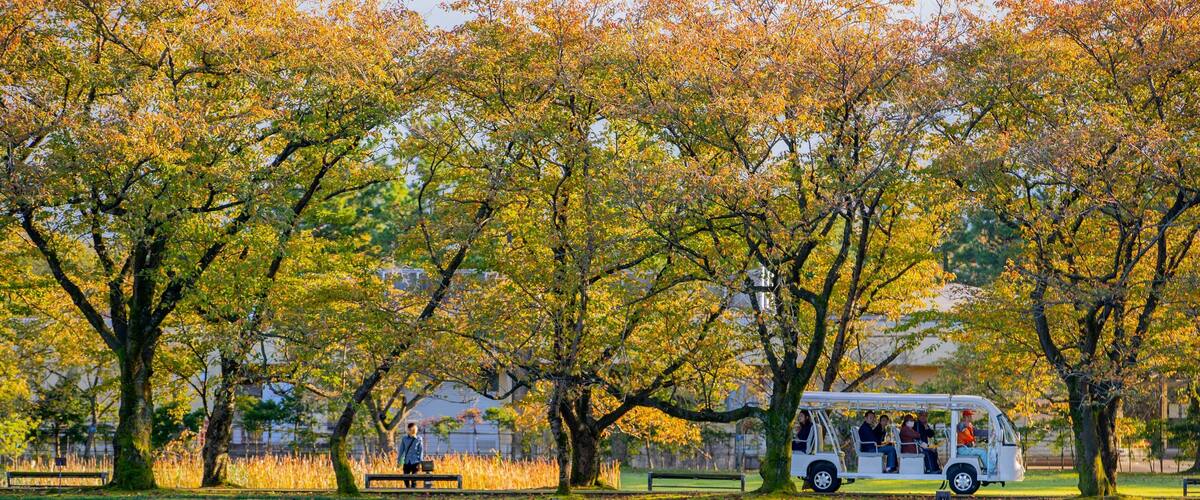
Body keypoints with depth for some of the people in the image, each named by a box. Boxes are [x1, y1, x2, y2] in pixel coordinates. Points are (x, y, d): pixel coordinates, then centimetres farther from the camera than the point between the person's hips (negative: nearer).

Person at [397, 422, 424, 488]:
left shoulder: (419, 439, 0)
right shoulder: (404, 438, 4)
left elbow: (421, 451, 0)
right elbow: (401, 450, 10)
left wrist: (420, 463, -6)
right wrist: (399, 460, 9)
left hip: (415, 462, -2)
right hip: (406, 462, 2)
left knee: (414, 479, -4)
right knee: (406, 479, 5)